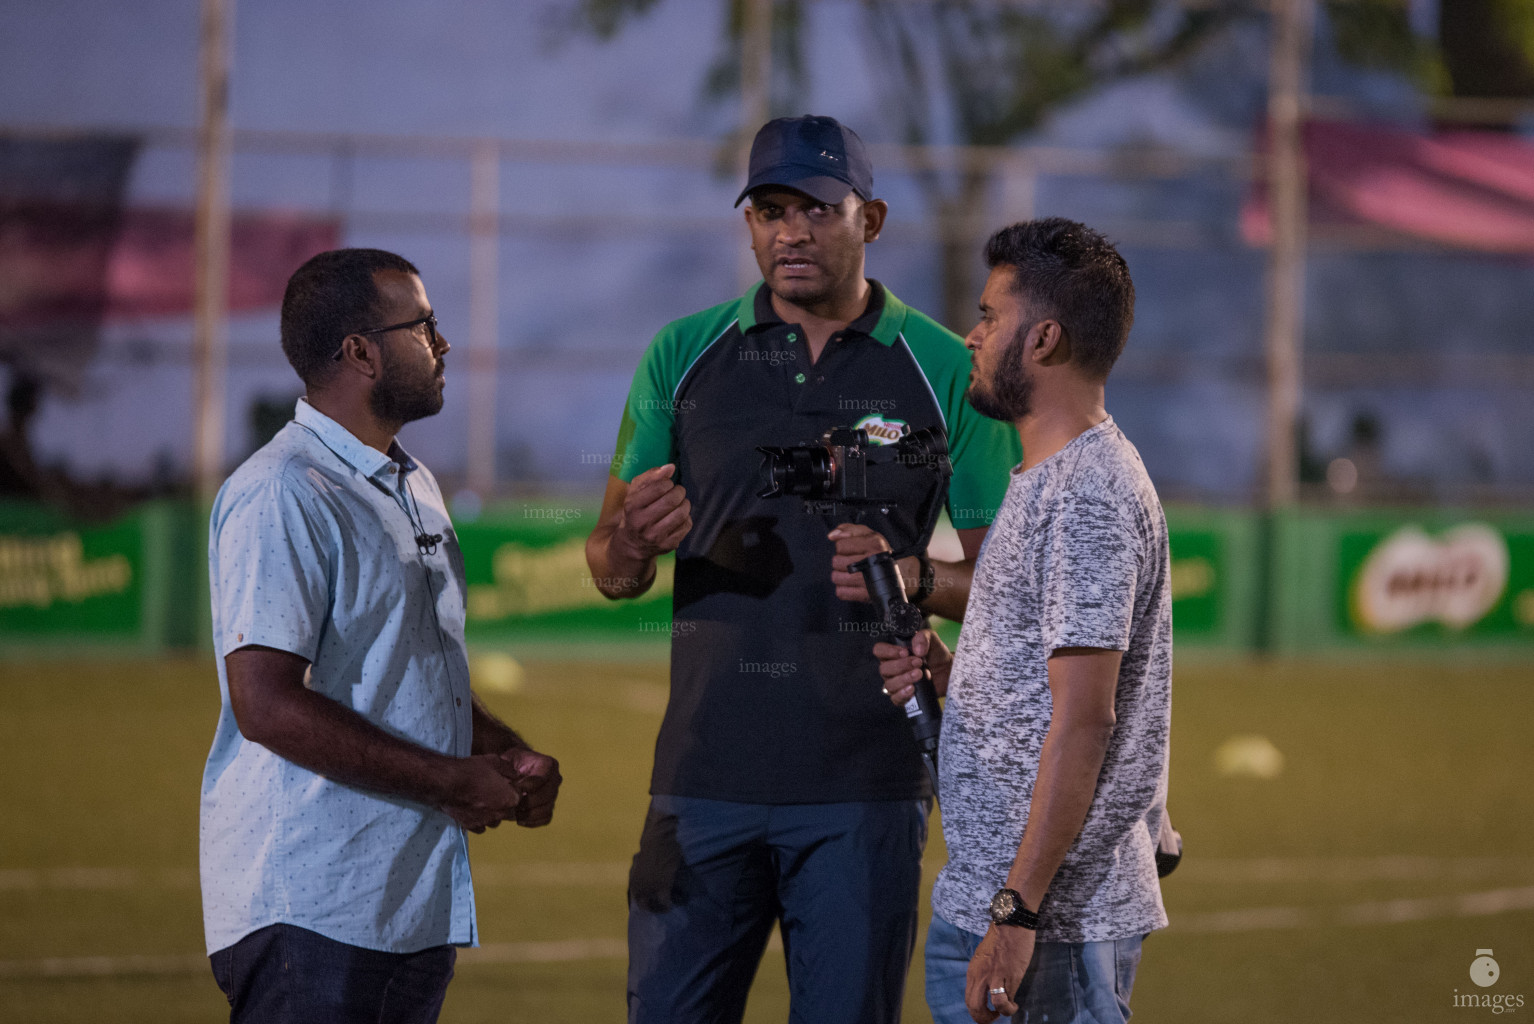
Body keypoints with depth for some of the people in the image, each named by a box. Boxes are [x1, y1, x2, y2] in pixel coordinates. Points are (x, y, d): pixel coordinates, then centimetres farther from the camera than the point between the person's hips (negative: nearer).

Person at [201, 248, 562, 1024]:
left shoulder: (413, 487, 19)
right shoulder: (282, 496, -13)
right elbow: (267, 707, -21)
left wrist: (511, 756, 8)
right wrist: (454, 782, -16)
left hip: (421, 903, 9)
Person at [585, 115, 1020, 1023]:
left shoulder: (945, 371, 3)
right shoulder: (683, 356, 8)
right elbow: (612, 573, 9)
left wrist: (915, 578, -17)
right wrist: (633, 542, -16)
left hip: (863, 786, -1)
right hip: (706, 774, 1)